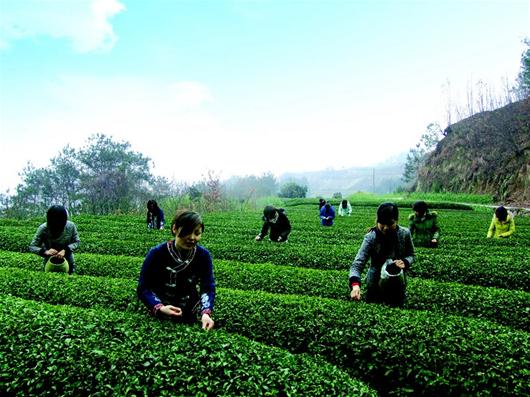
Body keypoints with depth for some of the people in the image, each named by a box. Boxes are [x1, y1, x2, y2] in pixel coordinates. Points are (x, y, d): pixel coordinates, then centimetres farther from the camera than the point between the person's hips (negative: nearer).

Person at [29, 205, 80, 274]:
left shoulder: (71, 226, -24)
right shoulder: (43, 228, -26)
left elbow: (76, 242, -12)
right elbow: (32, 246, -19)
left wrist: (65, 250, -30)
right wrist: (45, 252, -38)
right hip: (49, 262, -1)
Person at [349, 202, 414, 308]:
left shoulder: (404, 234, -16)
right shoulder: (371, 237, -23)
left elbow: (411, 255, 1)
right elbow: (357, 263, -31)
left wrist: (405, 262, -22)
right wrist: (355, 284, -48)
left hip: (398, 284, 2)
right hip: (375, 284, -2)